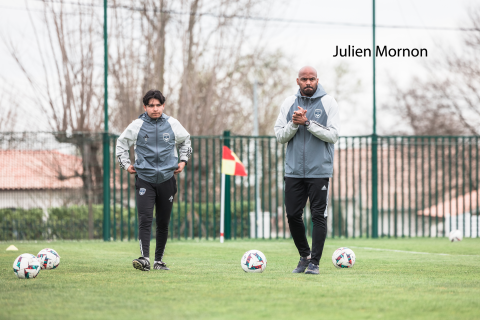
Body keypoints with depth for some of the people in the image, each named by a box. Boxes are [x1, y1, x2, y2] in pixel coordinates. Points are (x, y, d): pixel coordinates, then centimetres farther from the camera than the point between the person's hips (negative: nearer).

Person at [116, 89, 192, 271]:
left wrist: (183, 161, 15)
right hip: (144, 179, -2)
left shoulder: (172, 124, 4)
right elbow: (121, 143, 15)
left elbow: (185, 141, 24)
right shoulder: (137, 126, -1)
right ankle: (144, 258, -25)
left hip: (167, 179, 2)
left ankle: (159, 260, 18)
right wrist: (126, 164, 7)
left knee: (163, 223, 7)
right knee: (145, 220, -17)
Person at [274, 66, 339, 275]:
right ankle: (304, 255, 22)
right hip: (294, 171, 3)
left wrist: (308, 123, -16)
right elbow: (279, 136, 6)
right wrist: (294, 124, -13)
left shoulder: (328, 103, 0)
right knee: (293, 215, 3)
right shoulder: (289, 103, 9)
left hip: (319, 171, -3)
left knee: (319, 216, -5)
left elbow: (333, 135, -8)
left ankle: (314, 261, 0)